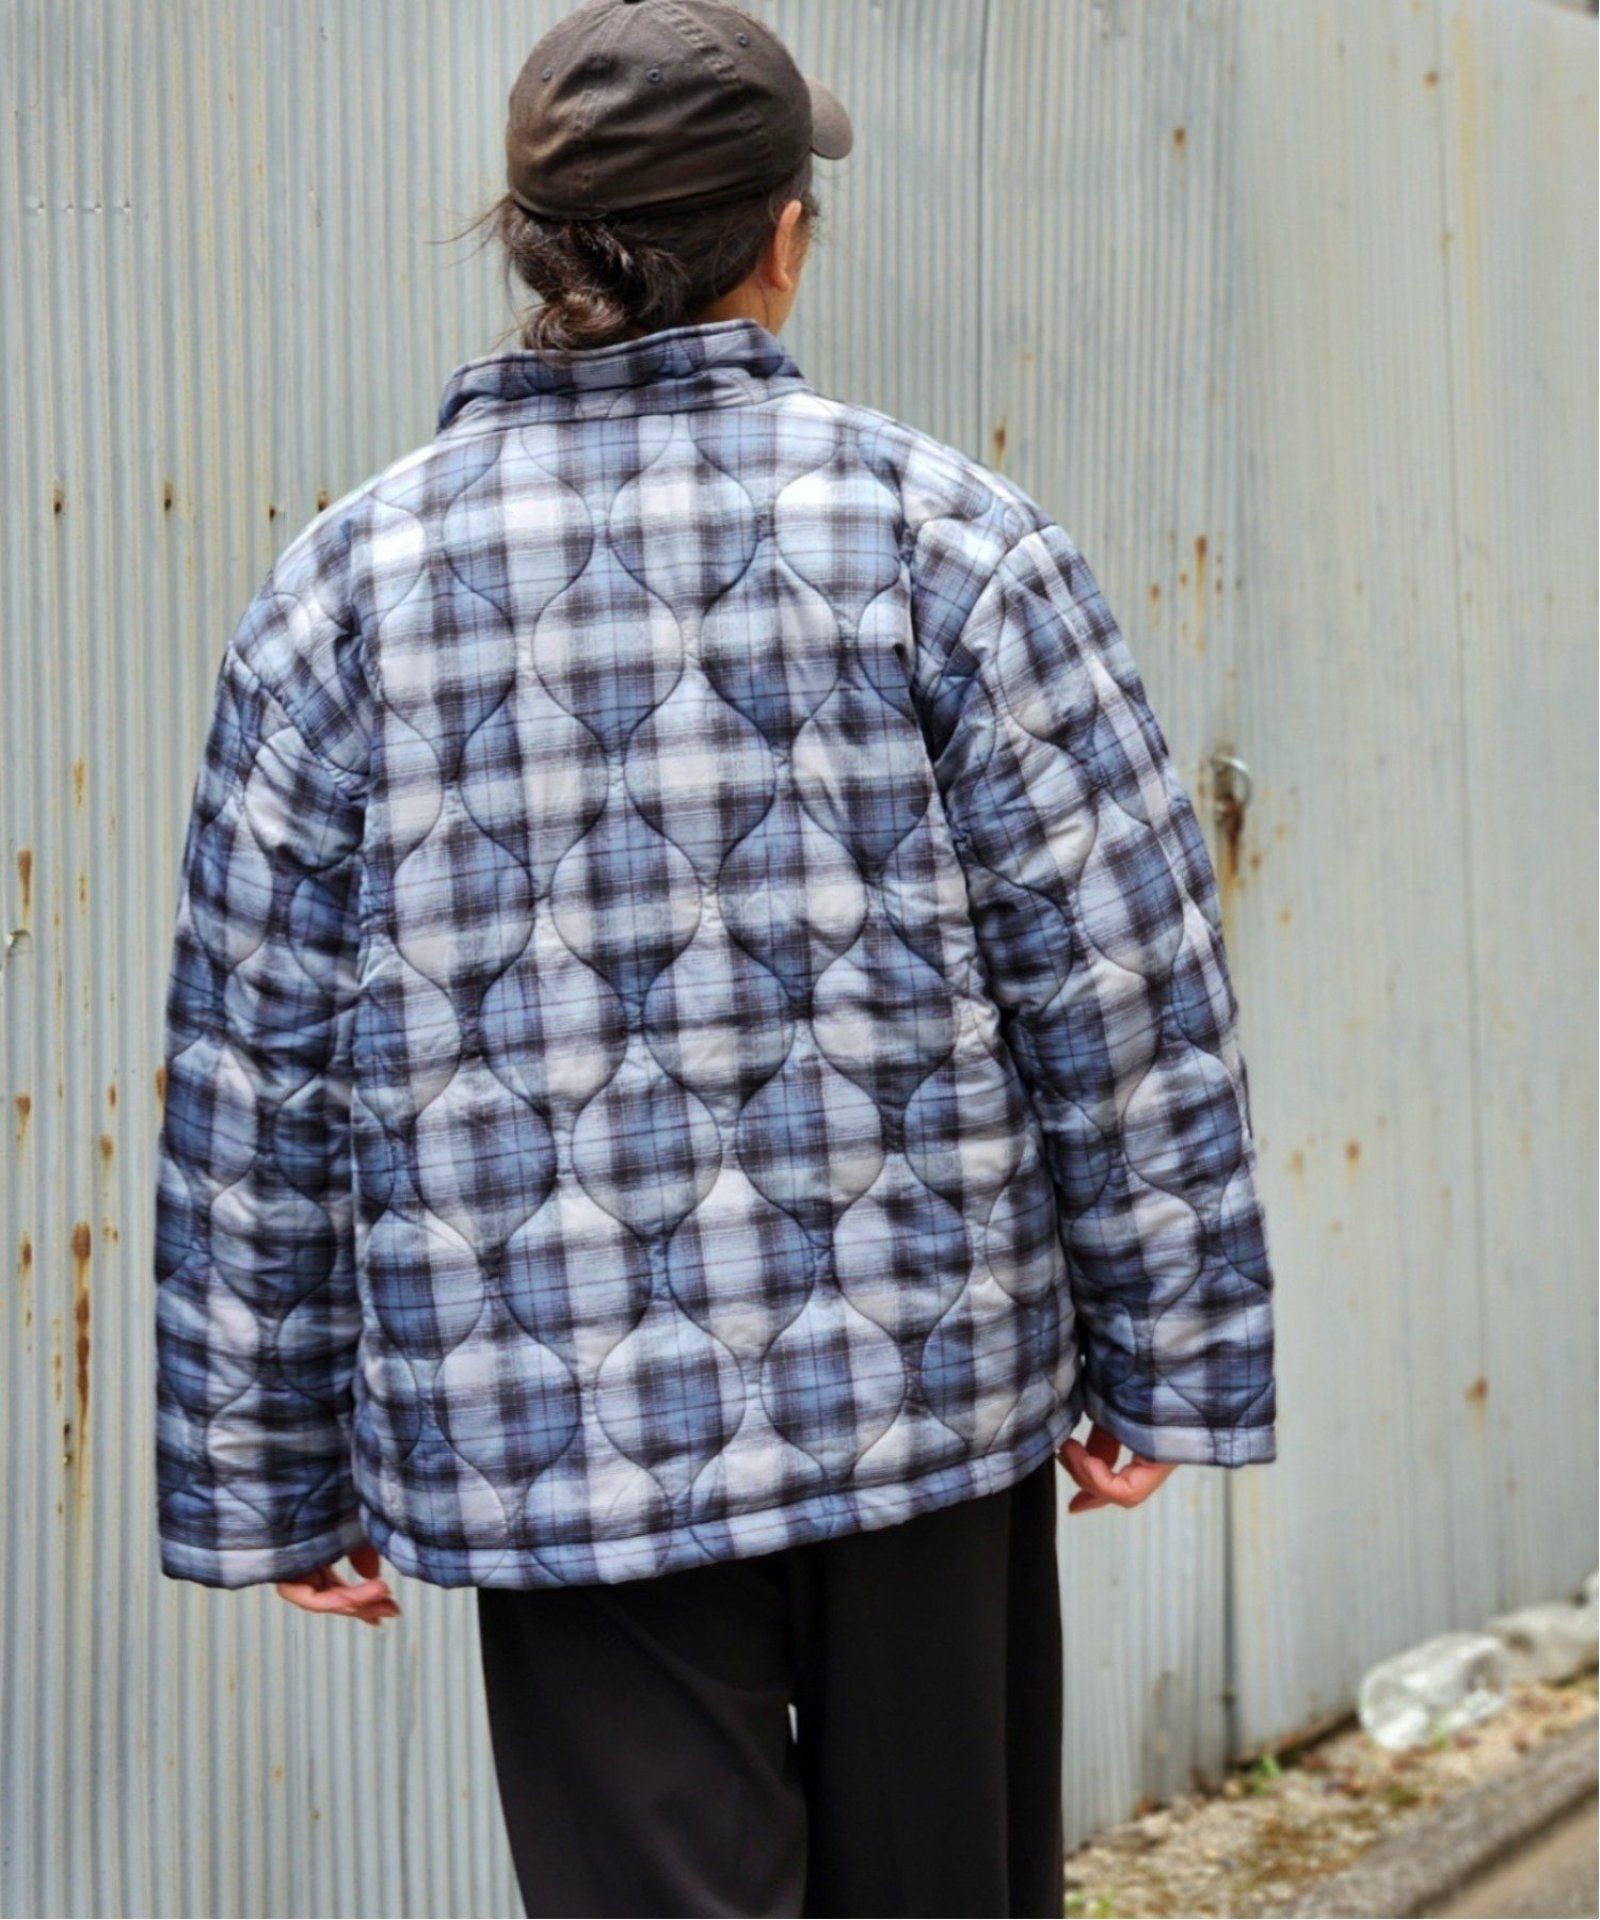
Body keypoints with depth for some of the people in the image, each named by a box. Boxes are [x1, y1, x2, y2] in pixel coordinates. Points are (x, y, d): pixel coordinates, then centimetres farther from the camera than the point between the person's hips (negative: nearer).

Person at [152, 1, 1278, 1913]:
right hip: (932, 1393, 0)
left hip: (559, 1447, 0)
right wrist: (1166, 1362, 4)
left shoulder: (347, 591, -1)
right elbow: (1124, 985, -6)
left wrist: (271, 1477, 9)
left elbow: (254, 1074, 1)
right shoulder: (942, 534, -5)